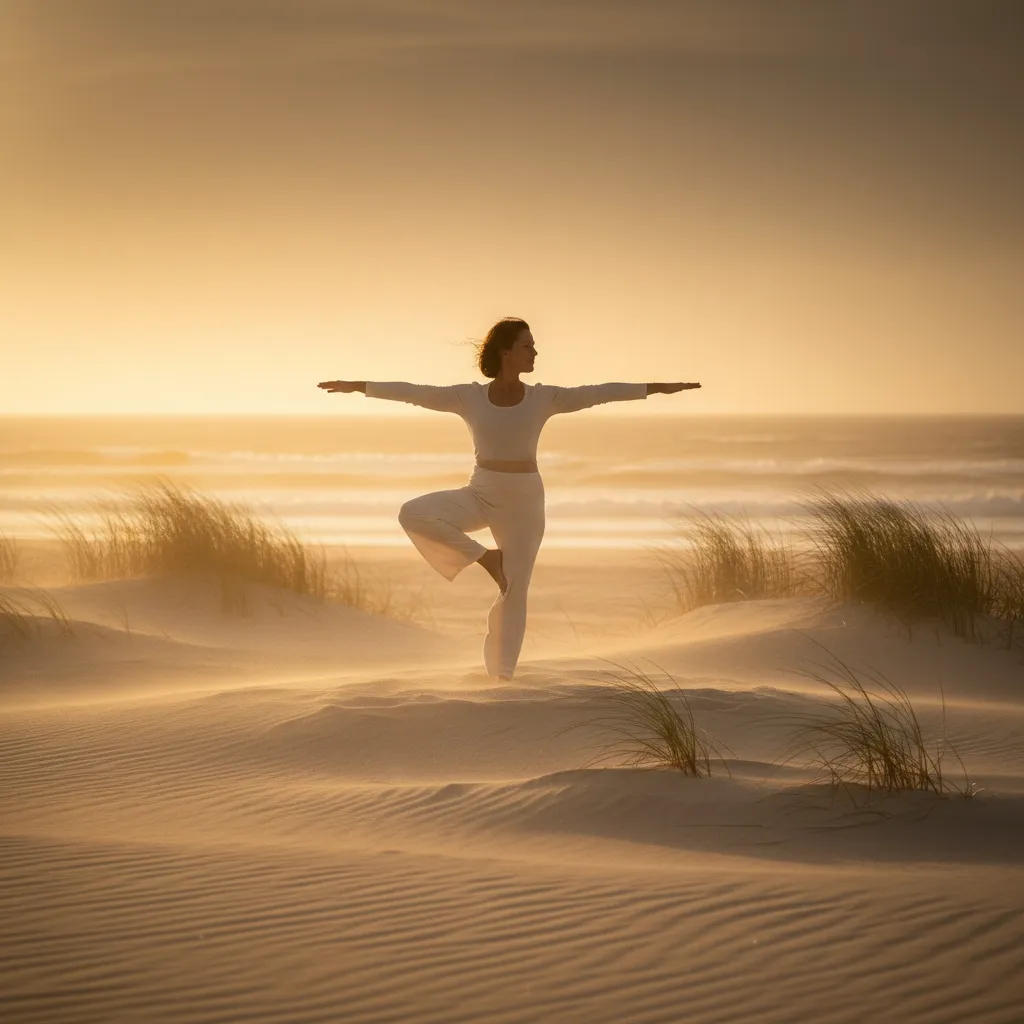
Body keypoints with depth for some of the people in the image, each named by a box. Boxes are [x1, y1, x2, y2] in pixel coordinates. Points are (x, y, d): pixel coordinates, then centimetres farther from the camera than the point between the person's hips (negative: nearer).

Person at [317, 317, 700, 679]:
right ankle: (484, 556, -6)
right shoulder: (469, 397, -1)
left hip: (524, 501, -1)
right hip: (479, 495, 1)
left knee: (514, 592, -3)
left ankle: (500, 676, 9)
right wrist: (358, 386, -4)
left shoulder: (544, 398, -1)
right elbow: (413, 392, -2)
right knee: (413, 514, -22)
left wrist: (657, 388, -9)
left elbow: (600, 393, -5)